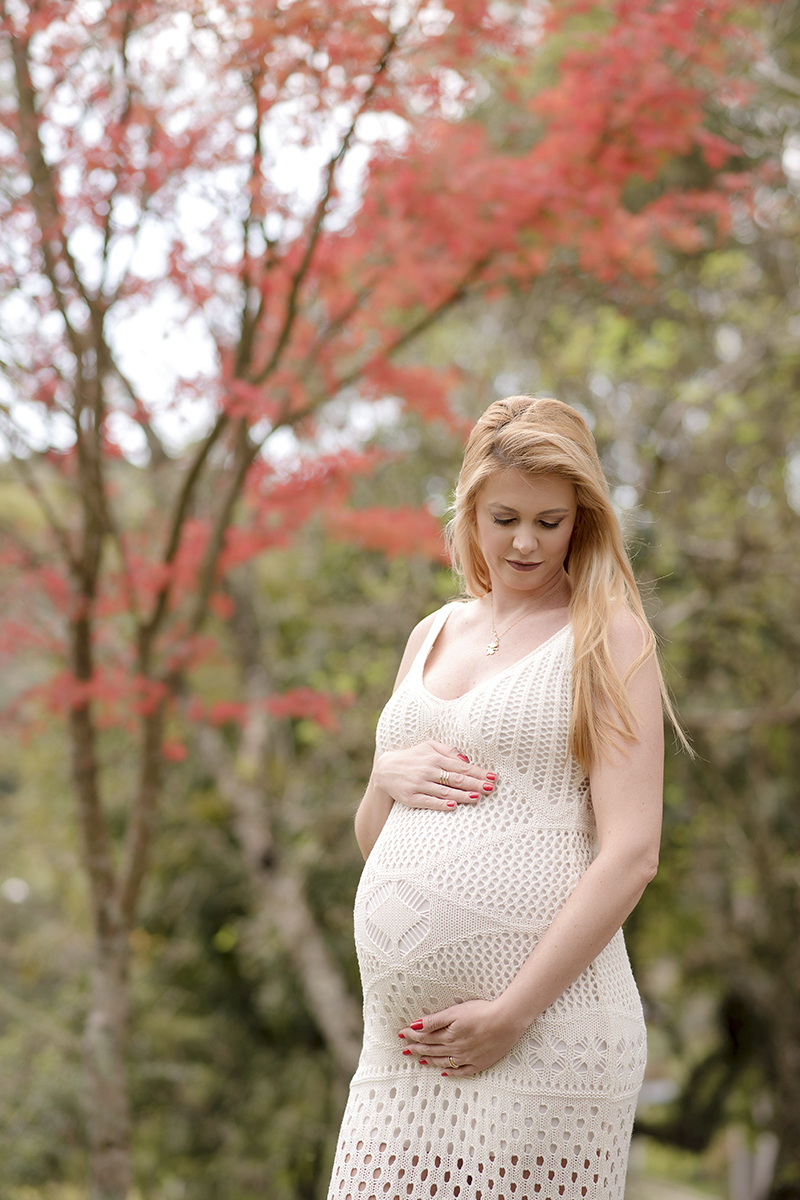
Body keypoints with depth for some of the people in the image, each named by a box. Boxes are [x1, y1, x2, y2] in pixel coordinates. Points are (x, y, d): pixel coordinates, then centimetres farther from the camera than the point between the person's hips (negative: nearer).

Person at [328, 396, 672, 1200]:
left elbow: (631, 855, -9)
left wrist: (511, 1013, -14)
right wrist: (386, 779, 2)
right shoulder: (434, 635, 18)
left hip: (544, 1031, -5)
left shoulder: (607, 635, 1)